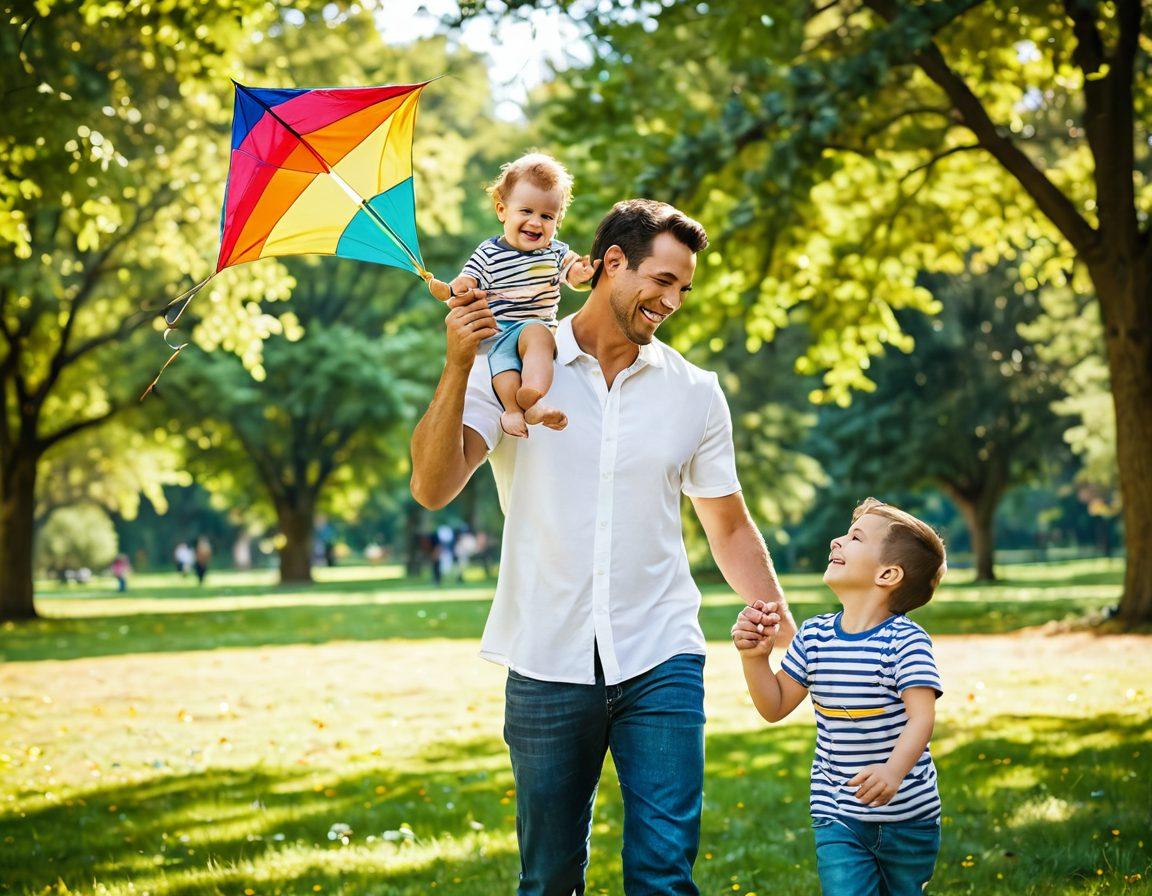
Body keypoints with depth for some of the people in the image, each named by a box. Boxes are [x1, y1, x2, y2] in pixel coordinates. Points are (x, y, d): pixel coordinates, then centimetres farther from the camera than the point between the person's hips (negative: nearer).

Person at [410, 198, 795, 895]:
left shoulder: (695, 392, 7)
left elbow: (730, 529, 15)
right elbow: (433, 489, -10)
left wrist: (790, 634, 5)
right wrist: (458, 367, -21)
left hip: (661, 663, 1)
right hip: (548, 670, -1)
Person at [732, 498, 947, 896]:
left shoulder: (905, 641, -15)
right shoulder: (814, 636, 0)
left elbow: (922, 716, -26)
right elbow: (775, 706, 8)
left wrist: (894, 770, -43)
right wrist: (755, 657, -8)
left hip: (908, 816, -2)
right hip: (838, 815, 2)